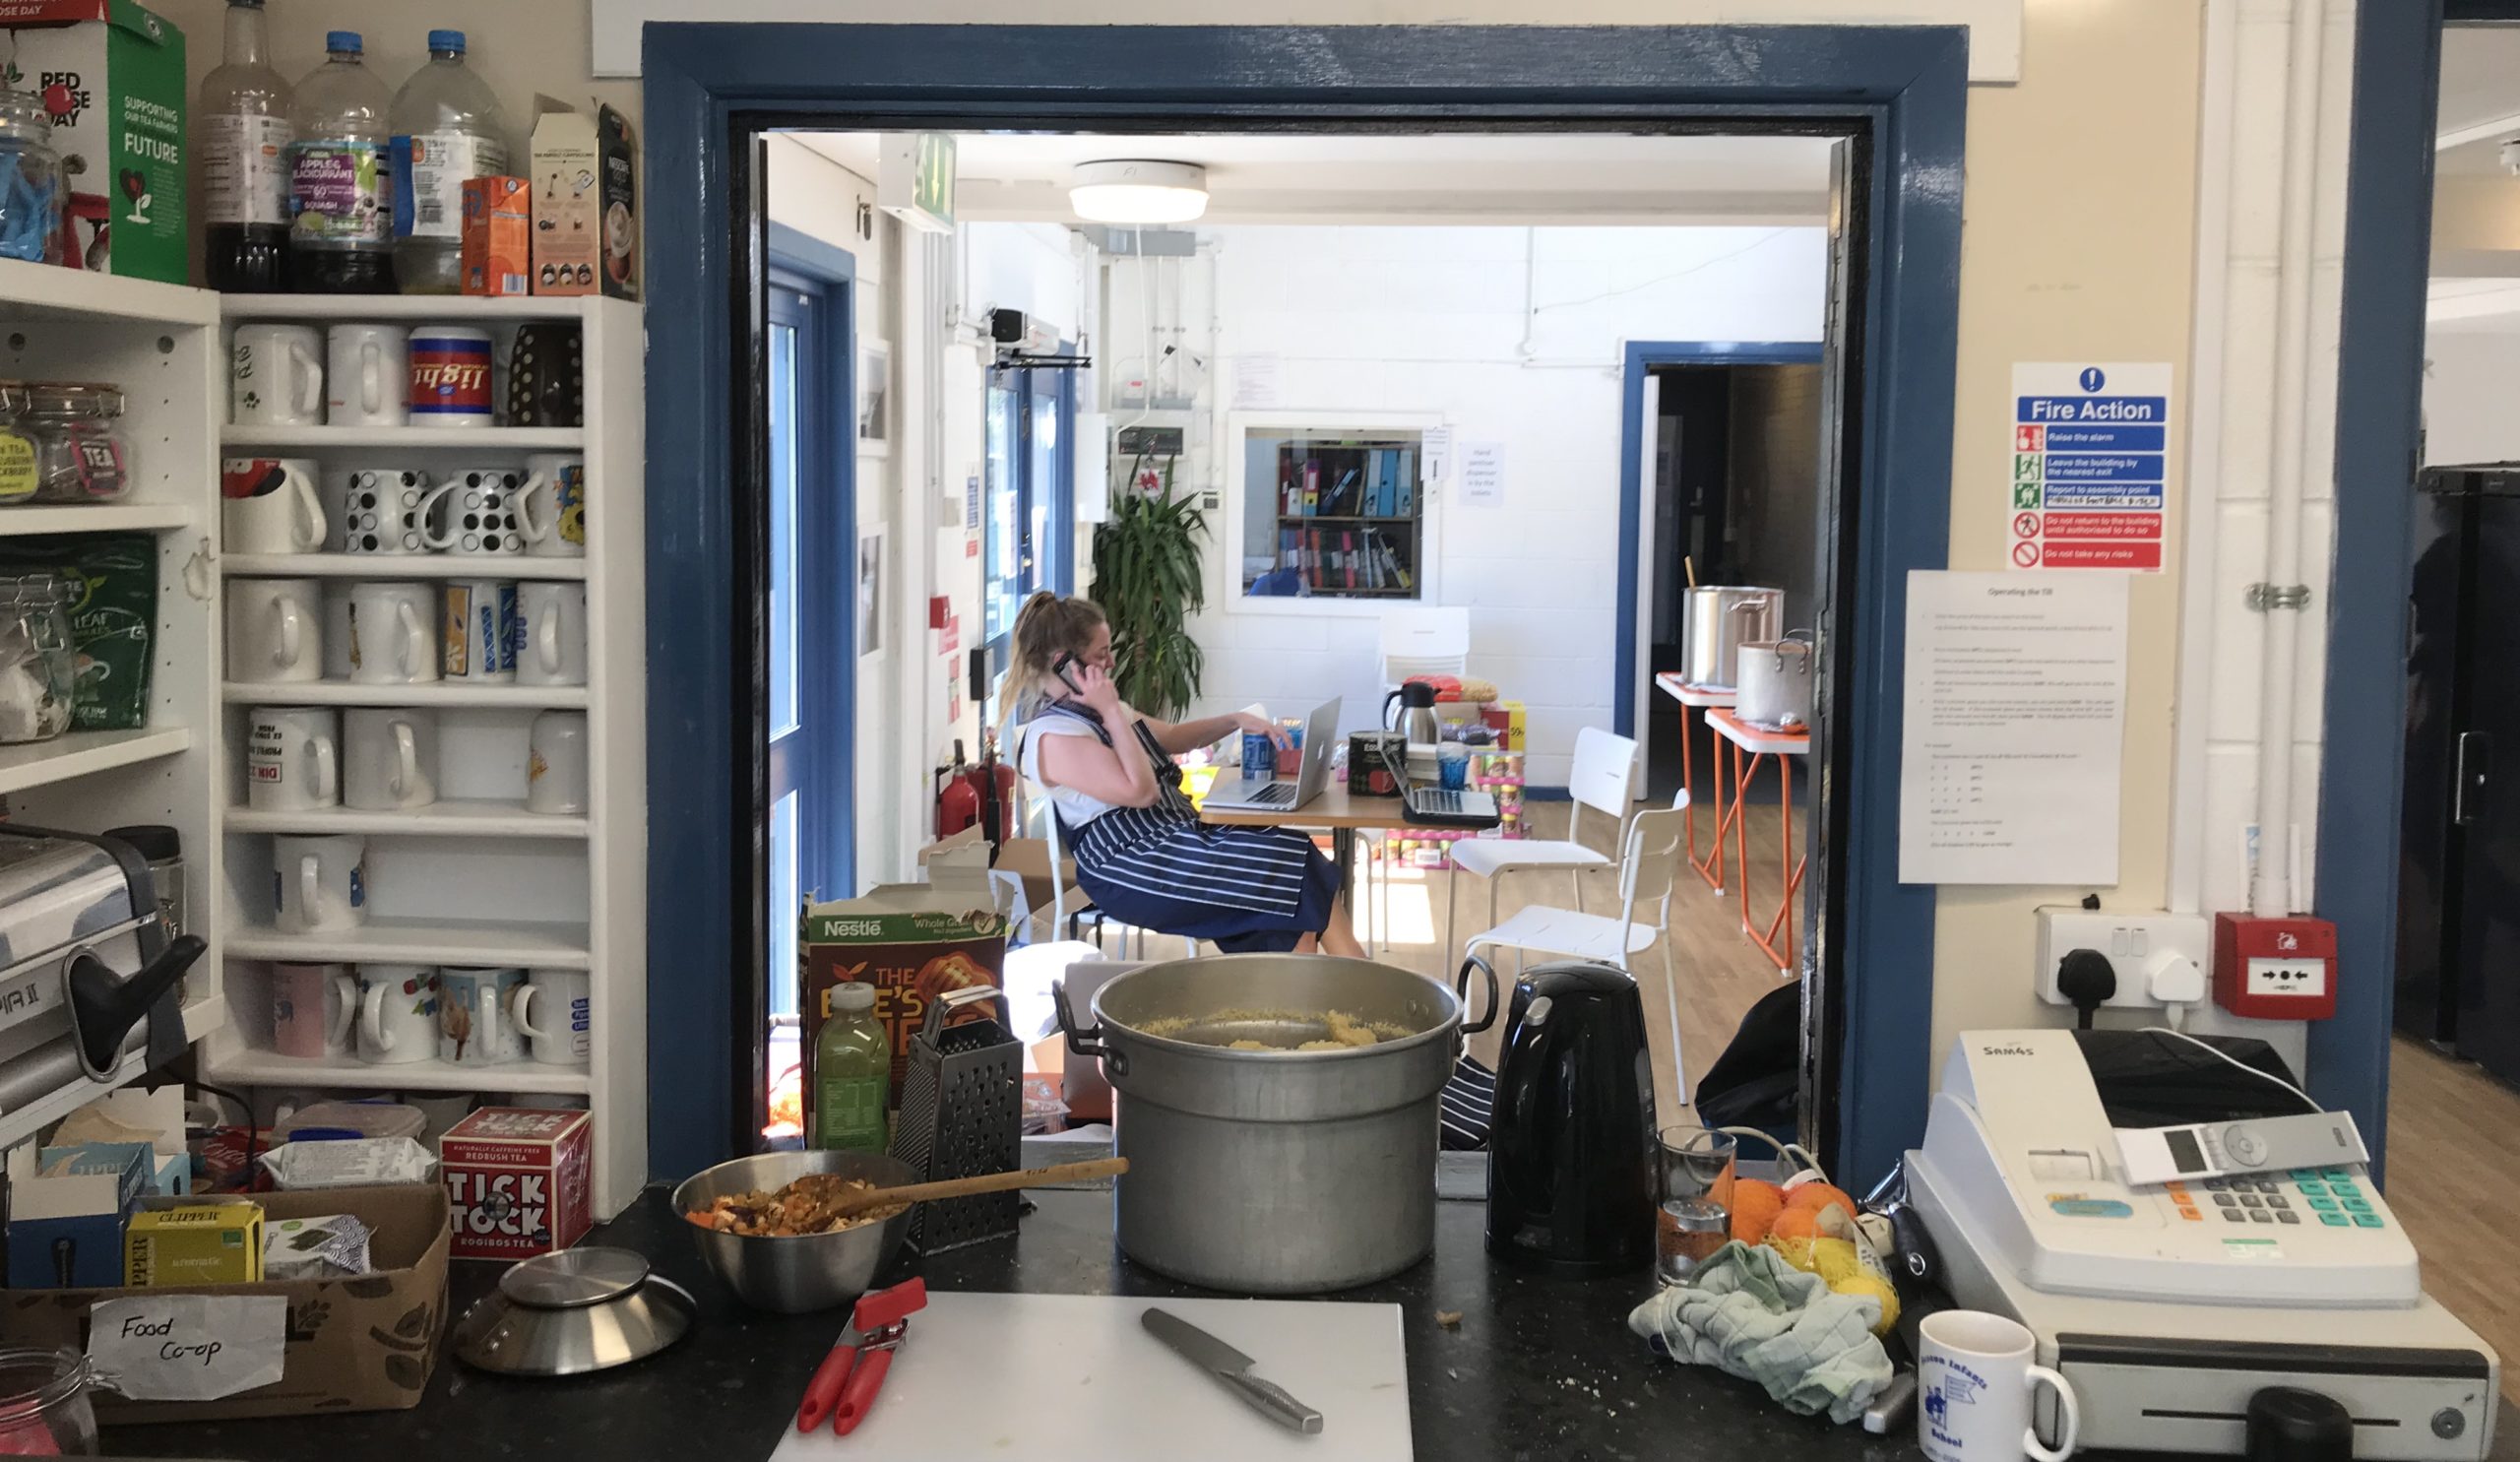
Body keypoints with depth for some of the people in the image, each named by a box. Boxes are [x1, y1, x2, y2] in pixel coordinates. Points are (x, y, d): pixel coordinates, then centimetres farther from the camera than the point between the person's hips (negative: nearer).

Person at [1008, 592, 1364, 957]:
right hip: (1133, 872, -10)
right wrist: (1111, 712, -18)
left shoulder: (1088, 709, 14)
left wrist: (1236, 721, 16)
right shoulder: (1052, 737, -16)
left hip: (1174, 835, 10)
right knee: (1295, 867, -15)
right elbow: (1140, 791, -22)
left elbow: (1170, 737, 29)